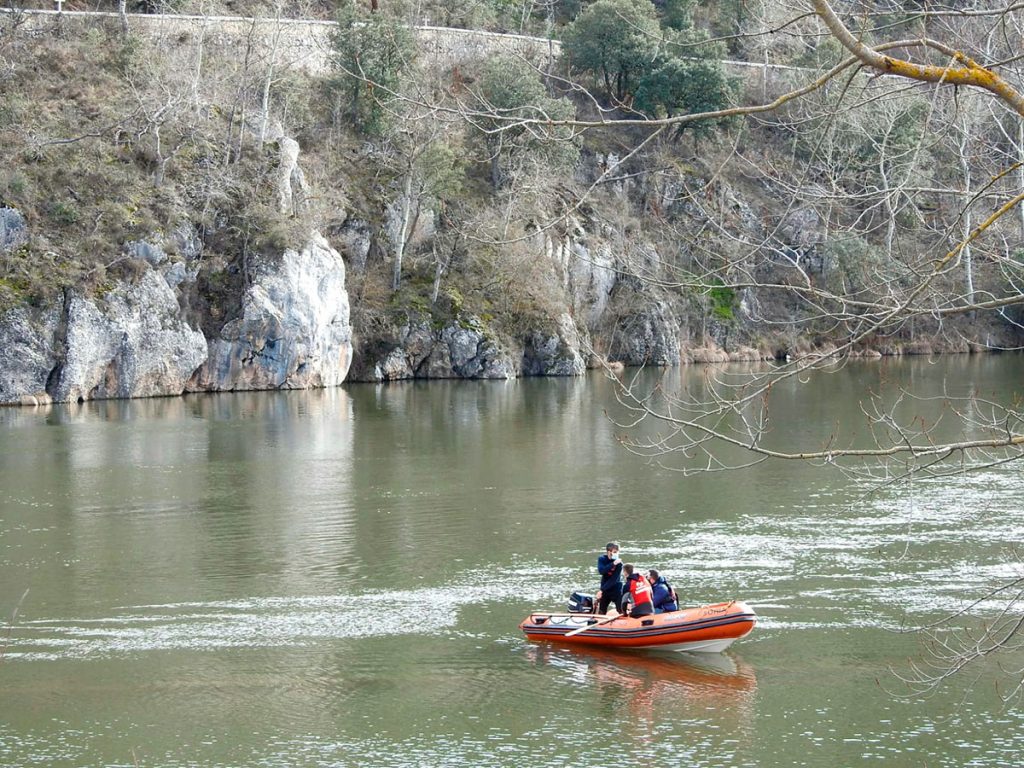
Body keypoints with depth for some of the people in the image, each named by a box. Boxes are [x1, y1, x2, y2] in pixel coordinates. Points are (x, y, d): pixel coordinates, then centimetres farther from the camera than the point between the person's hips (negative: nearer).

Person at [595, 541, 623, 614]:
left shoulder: (619, 564, -15)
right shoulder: (602, 559, -3)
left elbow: (614, 580, -21)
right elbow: (601, 571, -22)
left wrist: (602, 590, -24)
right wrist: (612, 564, -32)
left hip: (616, 590, -4)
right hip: (605, 590, 4)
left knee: (621, 611, -10)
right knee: (601, 613, 6)